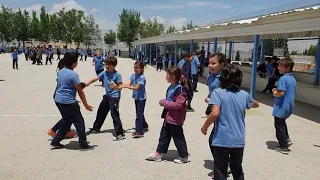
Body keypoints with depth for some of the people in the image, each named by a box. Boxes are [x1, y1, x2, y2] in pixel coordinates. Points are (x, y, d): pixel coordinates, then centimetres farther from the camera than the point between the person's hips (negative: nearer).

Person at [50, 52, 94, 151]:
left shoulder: (60, 71, 7)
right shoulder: (73, 75, -18)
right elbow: (80, 91, -14)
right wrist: (86, 105, -7)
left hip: (58, 99, 9)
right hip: (68, 102, -9)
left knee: (67, 121, 22)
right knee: (79, 122, 3)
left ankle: (56, 141, 25)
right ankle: (83, 145, 10)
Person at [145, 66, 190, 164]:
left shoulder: (180, 89, -21)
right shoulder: (170, 88, 7)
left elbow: (178, 104, -28)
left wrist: (164, 103, -21)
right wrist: (163, 102, 2)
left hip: (175, 119, -9)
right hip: (168, 117, 9)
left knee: (178, 138, 6)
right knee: (164, 136, 17)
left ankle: (184, 156, 23)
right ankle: (158, 154, 29)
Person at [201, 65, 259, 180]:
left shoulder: (218, 92, -10)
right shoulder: (244, 94, 4)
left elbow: (215, 113, -23)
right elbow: (256, 104, 24)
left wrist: (204, 127, -8)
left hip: (222, 140, -4)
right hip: (239, 140, 4)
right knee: (238, 170, 21)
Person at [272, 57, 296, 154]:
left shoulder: (283, 78, -21)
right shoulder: (293, 78, 8)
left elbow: (281, 93, -29)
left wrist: (275, 93, -9)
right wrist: (277, 90, 8)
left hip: (281, 107, -9)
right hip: (289, 106, 9)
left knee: (279, 126, 4)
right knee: (282, 123, 29)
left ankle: (283, 147, 10)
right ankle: (287, 139, 29)